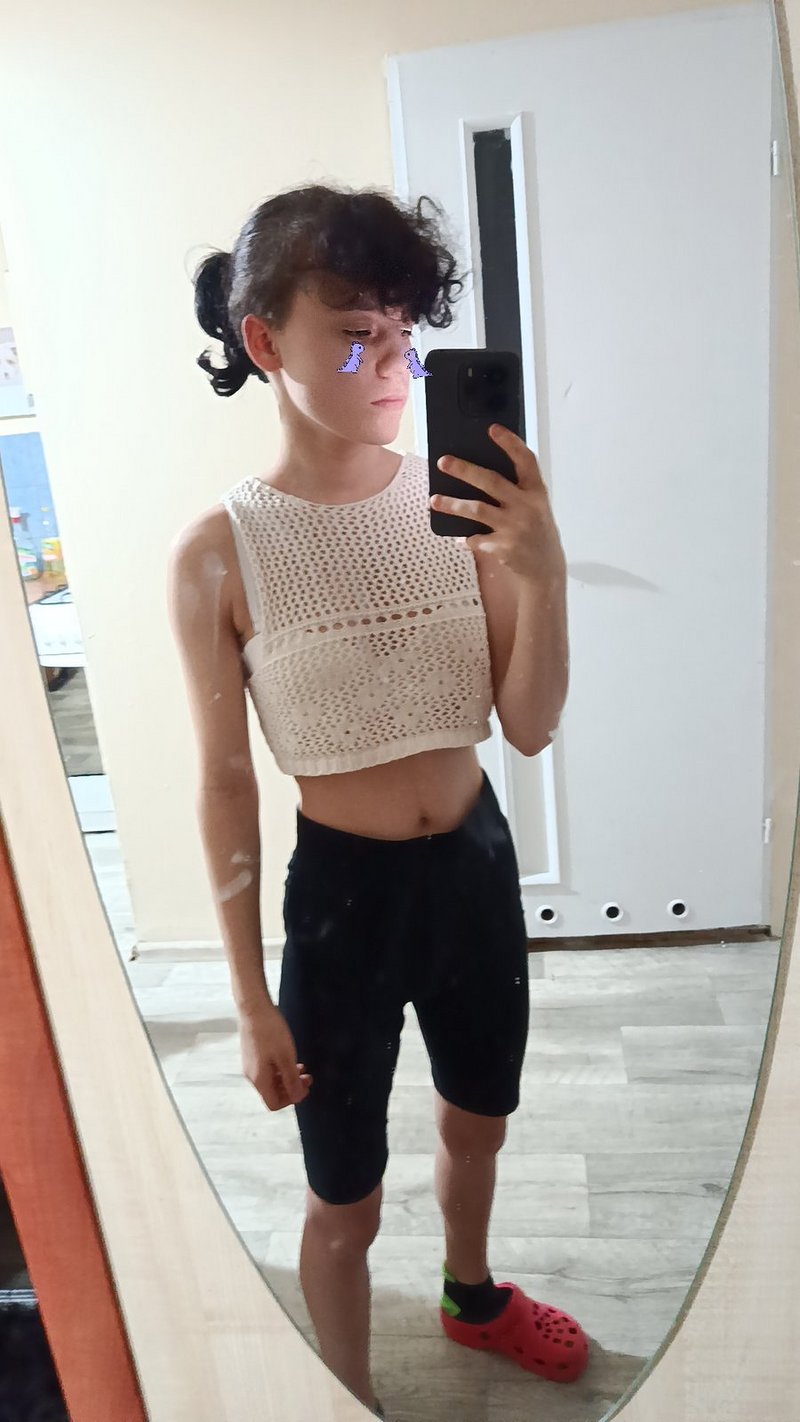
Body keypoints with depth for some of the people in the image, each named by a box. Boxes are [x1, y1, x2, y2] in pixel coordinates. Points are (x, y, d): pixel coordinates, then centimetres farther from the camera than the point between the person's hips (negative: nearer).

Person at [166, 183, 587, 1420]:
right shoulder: (220, 553, -15)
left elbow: (528, 721, -8)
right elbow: (225, 784, -9)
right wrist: (250, 999, -4)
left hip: (477, 862, 4)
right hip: (341, 890, -3)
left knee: (478, 1118, 29)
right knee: (346, 1201, 17)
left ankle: (473, 1294, 63)